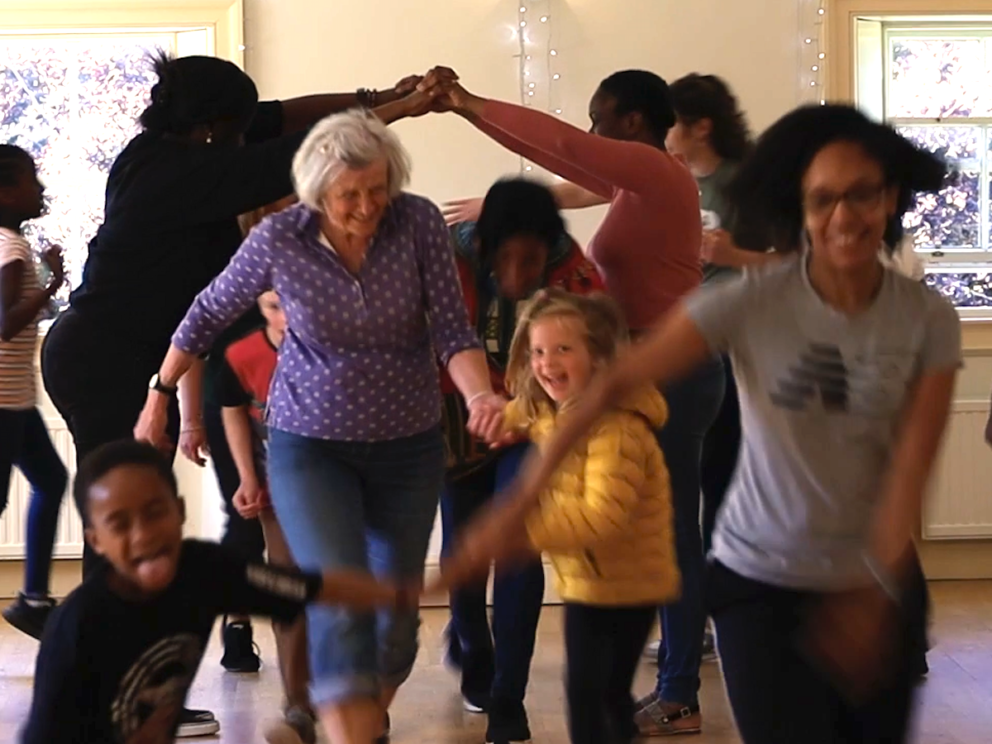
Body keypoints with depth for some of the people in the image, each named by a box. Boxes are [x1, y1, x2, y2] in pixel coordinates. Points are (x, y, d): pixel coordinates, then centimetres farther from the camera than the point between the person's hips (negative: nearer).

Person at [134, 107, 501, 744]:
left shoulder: (419, 222, -14)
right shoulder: (279, 239, -15)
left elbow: (452, 331, -13)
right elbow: (209, 316, 1)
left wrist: (480, 395, -32)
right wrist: (160, 398, 7)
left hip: (408, 445, 2)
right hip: (309, 445, -2)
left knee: (396, 608, 12)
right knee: (340, 601, -19)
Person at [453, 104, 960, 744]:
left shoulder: (930, 321, -9)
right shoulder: (750, 304, -15)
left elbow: (910, 470, -12)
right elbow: (618, 383, -16)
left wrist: (875, 594, -21)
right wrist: (529, 490, -22)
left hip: (877, 584, 3)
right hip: (760, 582, -3)